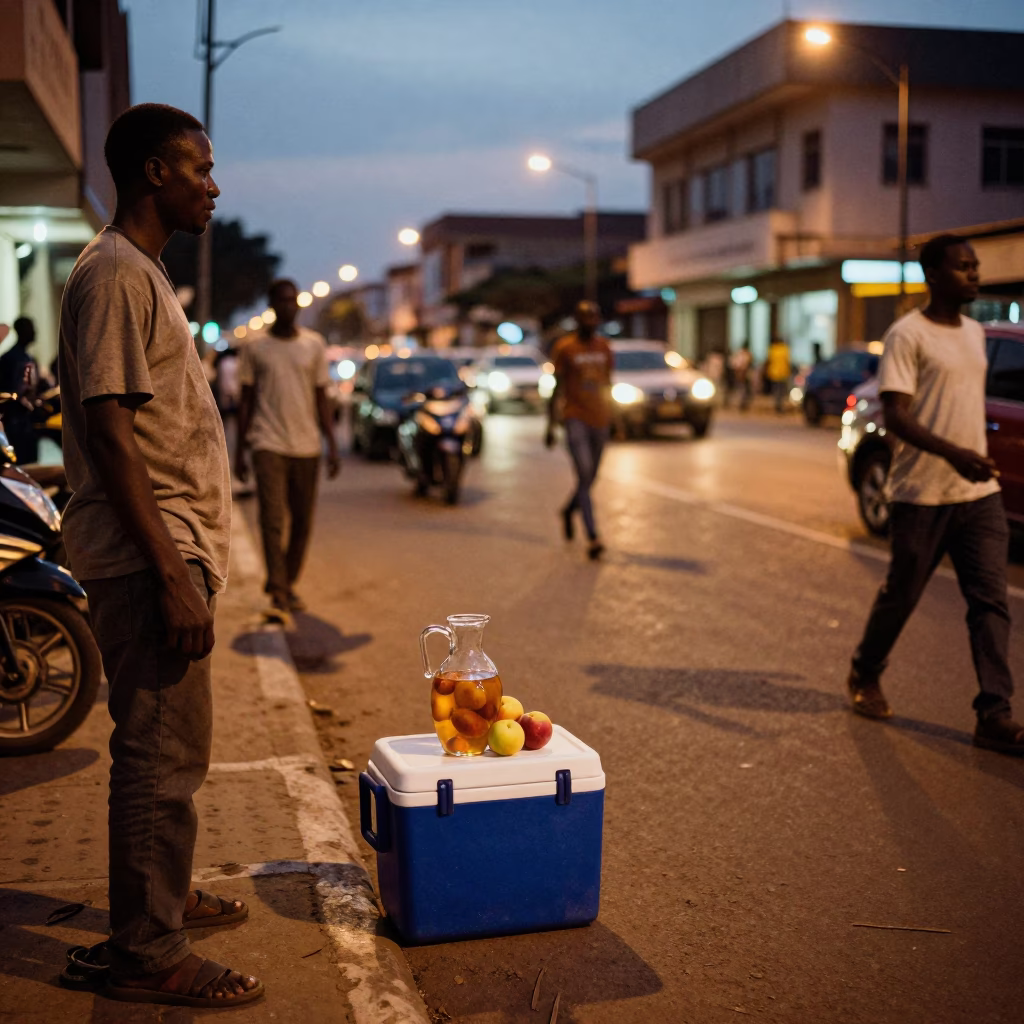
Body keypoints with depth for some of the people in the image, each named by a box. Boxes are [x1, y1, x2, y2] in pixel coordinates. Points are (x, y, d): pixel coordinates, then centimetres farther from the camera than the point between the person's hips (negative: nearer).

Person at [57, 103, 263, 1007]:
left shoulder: (144, 273, 18)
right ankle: (149, 955, 5)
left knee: (165, 746, 18)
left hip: (173, 553, 10)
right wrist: (171, 575, -23)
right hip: (149, 559, -10)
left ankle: (164, 897, 33)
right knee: (164, 753, -5)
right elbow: (110, 432, -21)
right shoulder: (114, 274, -14)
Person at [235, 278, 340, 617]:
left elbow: (321, 399, 10)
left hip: (306, 446, 3)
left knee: (302, 522, 6)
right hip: (269, 444, -2)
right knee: (272, 520, -12)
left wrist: (332, 444, 3)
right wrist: (239, 450, 5)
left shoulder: (315, 345, 8)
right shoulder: (255, 347, 4)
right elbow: (246, 401, 7)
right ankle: (277, 594, -12)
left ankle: (289, 583, 21)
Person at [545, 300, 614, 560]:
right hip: (576, 419, -5)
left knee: (591, 477, 13)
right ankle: (592, 537, -15)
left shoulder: (604, 346, 11)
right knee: (585, 476, -14)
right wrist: (550, 425, -4)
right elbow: (556, 387, -2)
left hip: (600, 419, 5)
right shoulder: (564, 348, -3)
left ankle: (569, 510, 43)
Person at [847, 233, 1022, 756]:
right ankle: (865, 675, 32)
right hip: (922, 495, -6)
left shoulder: (975, 333, 13)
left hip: (979, 492, 6)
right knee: (901, 595, 8)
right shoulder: (907, 334, -11)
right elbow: (895, 416, -19)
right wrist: (952, 453, -32)